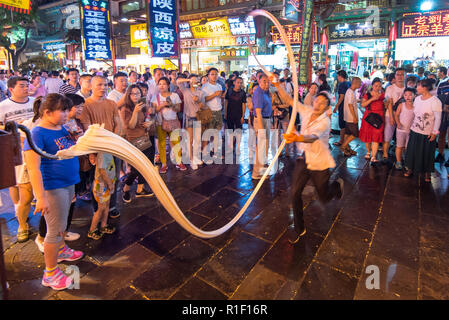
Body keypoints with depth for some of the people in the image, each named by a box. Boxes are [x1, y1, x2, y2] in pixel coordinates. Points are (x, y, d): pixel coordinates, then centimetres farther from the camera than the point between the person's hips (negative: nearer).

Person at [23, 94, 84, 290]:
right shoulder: (37, 134, -18)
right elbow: (33, 168, -23)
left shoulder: (62, 129, 6)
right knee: (55, 230, 2)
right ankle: (50, 274, 18)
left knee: (62, 223, 25)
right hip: (52, 187, -8)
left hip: (68, 184, 8)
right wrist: (41, 198, -26)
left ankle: (61, 250, 48)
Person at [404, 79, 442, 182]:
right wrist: (412, 125, 10)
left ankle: (427, 172, 25)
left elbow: (438, 118, -13)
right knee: (412, 151, 13)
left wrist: (434, 132, -13)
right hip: (415, 130, 5)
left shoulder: (435, 101, -16)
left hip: (428, 133, -5)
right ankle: (410, 168, 29)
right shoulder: (417, 98, 2)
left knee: (427, 153, 8)